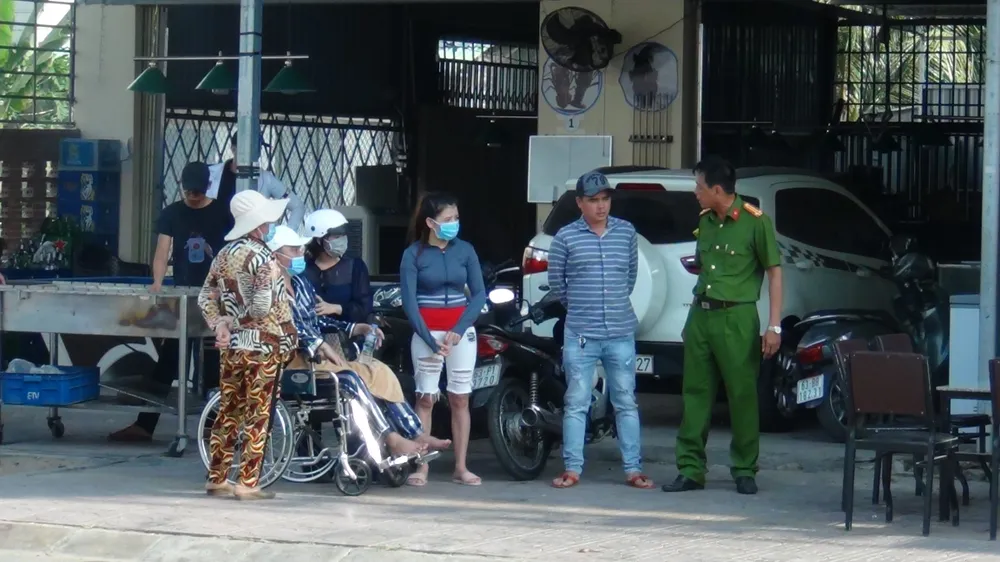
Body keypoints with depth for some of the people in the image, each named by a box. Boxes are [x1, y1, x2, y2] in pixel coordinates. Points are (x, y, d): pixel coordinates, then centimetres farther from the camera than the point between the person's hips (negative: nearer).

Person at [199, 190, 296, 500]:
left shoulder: (224, 254, 9)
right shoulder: (263, 257, -15)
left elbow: (206, 296, 8)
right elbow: (263, 306, -21)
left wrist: (219, 323, 1)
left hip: (231, 345, 7)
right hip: (262, 345, -7)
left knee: (228, 413, 13)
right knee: (257, 416, -1)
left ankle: (216, 479, 18)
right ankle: (248, 483, -2)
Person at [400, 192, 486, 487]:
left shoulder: (464, 250, 3)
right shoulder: (413, 254, -3)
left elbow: (479, 293, 3)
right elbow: (409, 301, -6)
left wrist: (458, 331, -9)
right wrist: (431, 341, -12)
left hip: (461, 332, 2)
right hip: (426, 332, -2)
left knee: (460, 399, 3)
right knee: (425, 398, -2)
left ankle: (461, 468, 6)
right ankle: (422, 467, 0)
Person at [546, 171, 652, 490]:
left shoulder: (627, 232, 6)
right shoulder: (566, 237, -2)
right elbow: (556, 282, 6)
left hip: (621, 333, 2)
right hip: (580, 333, -2)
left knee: (626, 403, 6)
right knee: (576, 403, 2)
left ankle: (633, 469, 9)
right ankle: (572, 469, 7)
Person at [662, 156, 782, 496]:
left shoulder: (755, 222, -8)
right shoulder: (705, 221, 12)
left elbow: (774, 272, -6)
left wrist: (774, 326, -11)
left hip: (736, 318, -6)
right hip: (701, 314, 6)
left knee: (742, 395, -1)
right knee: (695, 394, 5)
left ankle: (745, 471, 8)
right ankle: (691, 469, 7)